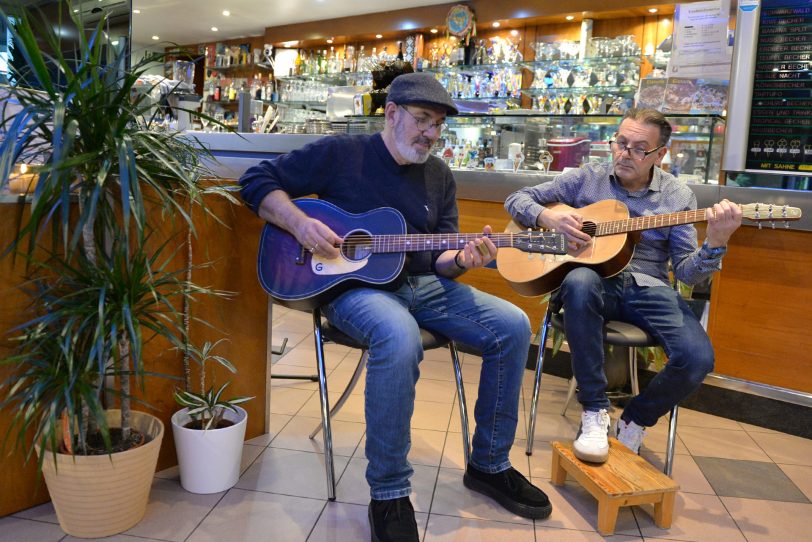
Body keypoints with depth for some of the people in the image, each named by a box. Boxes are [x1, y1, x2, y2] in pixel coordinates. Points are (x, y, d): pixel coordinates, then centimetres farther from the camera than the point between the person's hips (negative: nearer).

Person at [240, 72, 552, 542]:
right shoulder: (340, 153, -3)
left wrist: (460, 260, -14)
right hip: (352, 285, -6)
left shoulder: (439, 176, 11)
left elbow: (437, 257, 10)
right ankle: (389, 494, -20)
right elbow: (258, 182, -1)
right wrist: (300, 223, -18)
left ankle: (490, 465, 6)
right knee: (400, 337, -40)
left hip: (418, 284, 6)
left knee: (513, 326, -10)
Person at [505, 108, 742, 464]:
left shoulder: (678, 197, 8)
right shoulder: (586, 179, 7)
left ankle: (634, 421, 6)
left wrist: (715, 244, -19)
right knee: (580, 282, -39)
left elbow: (686, 271, 2)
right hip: (594, 279, -1)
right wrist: (548, 217, -12)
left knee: (697, 357, -26)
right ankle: (595, 412, -24)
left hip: (647, 286, 1)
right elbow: (517, 199, 8)